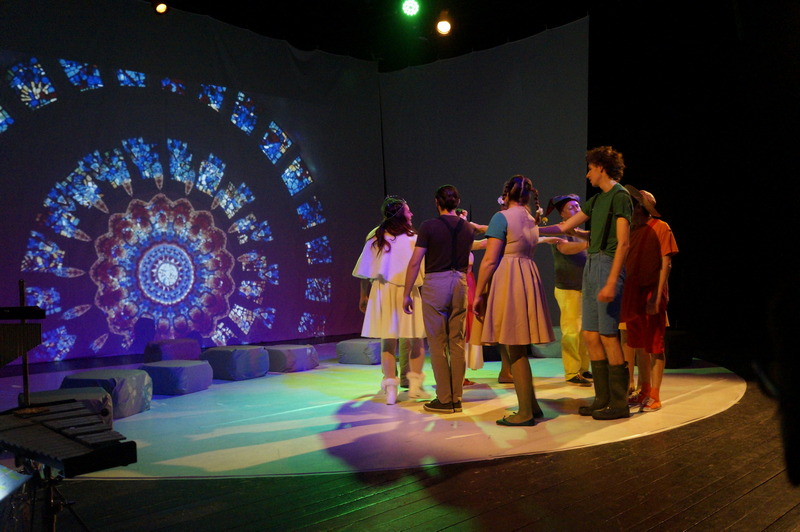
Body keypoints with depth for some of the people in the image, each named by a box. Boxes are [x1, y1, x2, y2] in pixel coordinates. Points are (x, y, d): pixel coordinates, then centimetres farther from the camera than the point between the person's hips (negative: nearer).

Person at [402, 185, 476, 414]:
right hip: (460, 283, 5)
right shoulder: (468, 228, 8)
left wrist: (406, 294, -3)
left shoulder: (429, 226, -6)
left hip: (435, 284, -4)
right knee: (457, 343, 8)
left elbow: (415, 262, -9)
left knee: (437, 344, 1)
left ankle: (444, 399, 5)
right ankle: (456, 398, 13)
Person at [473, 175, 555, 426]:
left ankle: (525, 413, 5)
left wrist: (479, 293, -7)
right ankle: (531, 405, 22)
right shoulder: (532, 219, 15)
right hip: (528, 280, 8)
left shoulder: (502, 217, -7)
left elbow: (490, 260, -12)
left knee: (514, 350, -2)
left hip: (506, 282, -8)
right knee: (515, 349, 16)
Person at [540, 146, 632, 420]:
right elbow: (564, 227, 23)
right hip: (591, 265, 9)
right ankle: (603, 398, 18)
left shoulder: (620, 196, -8)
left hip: (607, 266, -9)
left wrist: (611, 282, -21)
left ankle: (619, 403, 4)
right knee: (590, 335, 9)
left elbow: (623, 243, -15)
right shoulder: (597, 199, 18)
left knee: (608, 336, -6)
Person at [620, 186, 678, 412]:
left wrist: (657, 297, -17)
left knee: (654, 346, -1)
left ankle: (654, 396, 6)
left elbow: (666, 264, -10)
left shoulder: (660, 228, -5)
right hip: (632, 292, 7)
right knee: (638, 345, 12)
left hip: (651, 293, -6)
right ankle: (644, 391, 23)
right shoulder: (632, 230, 13)